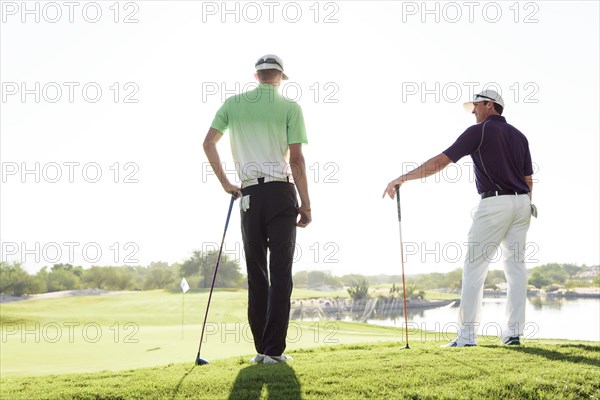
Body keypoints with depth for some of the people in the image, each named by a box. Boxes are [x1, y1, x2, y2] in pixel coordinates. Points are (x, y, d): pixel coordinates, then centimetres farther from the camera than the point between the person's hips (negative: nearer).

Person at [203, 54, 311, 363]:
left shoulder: (233, 103, 9)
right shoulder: (290, 107, 0)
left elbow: (208, 143, 5)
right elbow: (296, 159, -5)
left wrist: (225, 183, 13)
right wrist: (306, 205, 0)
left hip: (249, 195, 3)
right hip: (281, 193, -3)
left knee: (256, 274, 9)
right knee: (280, 273, 0)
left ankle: (261, 348, 10)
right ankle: (274, 350, -3)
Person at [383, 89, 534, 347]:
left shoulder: (479, 132, -4)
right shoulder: (519, 136, 16)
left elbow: (441, 161, -10)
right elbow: (528, 180, 15)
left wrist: (403, 178, -8)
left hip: (494, 202, -7)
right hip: (522, 202, 7)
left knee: (474, 267, -3)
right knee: (516, 266, 8)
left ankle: (467, 335, -6)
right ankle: (513, 332, 6)